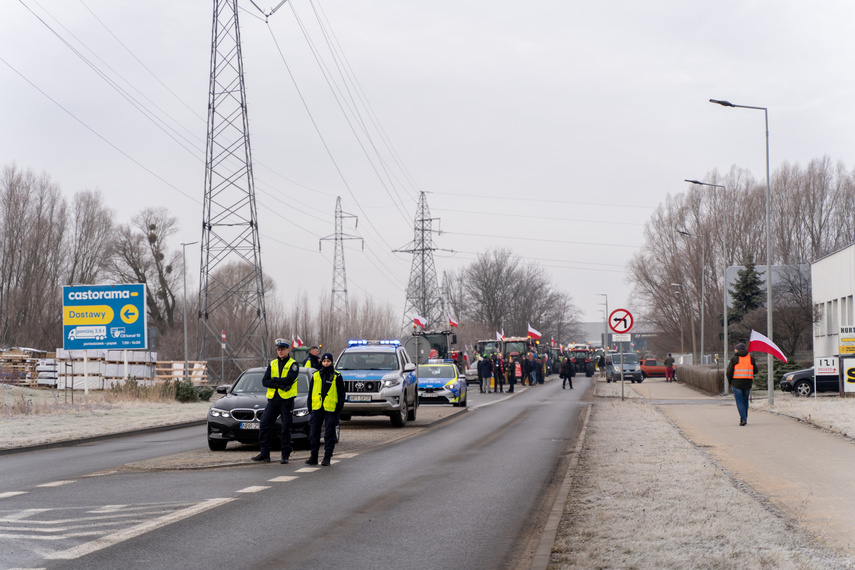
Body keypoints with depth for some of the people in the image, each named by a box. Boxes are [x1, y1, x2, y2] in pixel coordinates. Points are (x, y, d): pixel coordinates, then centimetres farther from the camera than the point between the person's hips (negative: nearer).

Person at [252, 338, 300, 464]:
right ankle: (264, 453, 6)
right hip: (272, 400, 5)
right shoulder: (272, 364, 13)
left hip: (286, 400, -5)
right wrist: (279, 385, -13)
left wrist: (274, 379, -7)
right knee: (264, 426, 0)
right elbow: (264, 381, 2)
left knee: (286, 429, -1)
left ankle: (285, 455, 6)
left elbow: (289, 380, -17)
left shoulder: (293, 364, -1)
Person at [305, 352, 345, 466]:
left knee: (329, 434, -1)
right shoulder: (316, 376, 11)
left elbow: (341, 394, 3)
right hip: (317, 409, 3)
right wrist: (310, 406, 9)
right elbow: (310, 392, 16)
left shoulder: (337, 376, 2)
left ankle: (327, 457, 4)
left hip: (331, 409, -3)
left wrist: (339, 408, -5)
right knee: (314, 433, 4)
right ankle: (313, 456, 11)